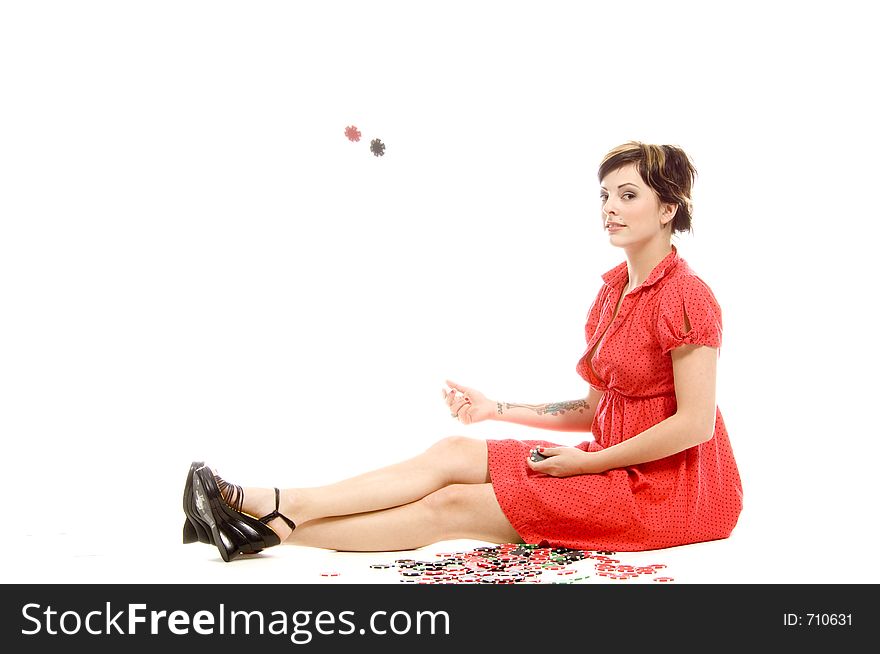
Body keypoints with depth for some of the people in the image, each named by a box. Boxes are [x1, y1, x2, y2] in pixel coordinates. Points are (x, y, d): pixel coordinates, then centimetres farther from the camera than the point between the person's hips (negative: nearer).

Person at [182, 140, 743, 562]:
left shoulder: (685, 296, -14)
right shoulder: (613, 291, 14)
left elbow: (694, 422, -18)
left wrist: (586, 462, -14)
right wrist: (497, 409, 6)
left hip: (673, 484, -8)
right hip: (614, 463, 8)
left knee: (452, 506, -15)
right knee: (455, 452, -8)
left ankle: (271, 529, -14)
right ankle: (274, 506, -14)